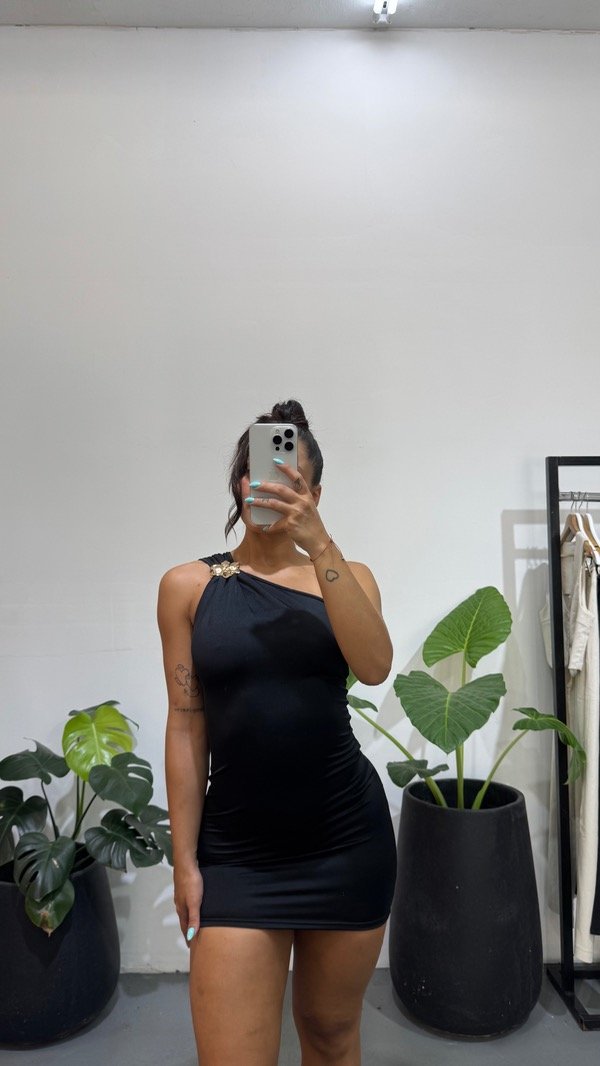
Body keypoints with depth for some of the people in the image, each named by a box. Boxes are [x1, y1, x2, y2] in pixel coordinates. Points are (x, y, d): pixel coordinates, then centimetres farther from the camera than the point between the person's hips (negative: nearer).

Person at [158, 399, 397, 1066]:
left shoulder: (347, 576, 3)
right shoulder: (188, 586, -1)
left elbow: (374, 666, -17)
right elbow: (185, 726, 0)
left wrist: (318, 545, -24)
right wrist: (184, 861, 1)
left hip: (347, 837, 2)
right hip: (236, 850, -1)